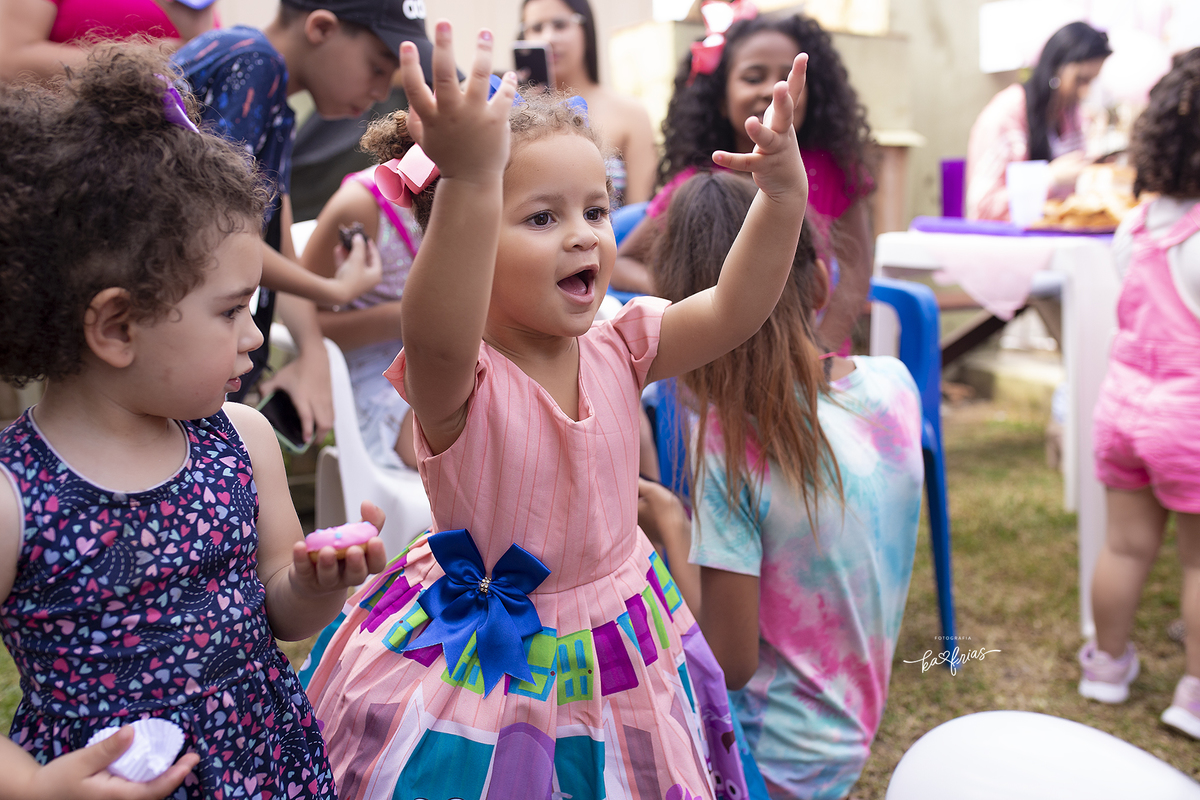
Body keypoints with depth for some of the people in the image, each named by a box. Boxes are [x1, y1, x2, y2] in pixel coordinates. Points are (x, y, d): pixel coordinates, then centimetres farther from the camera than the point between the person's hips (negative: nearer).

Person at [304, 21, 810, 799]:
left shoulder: (615, 349, -7)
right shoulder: (455, 378, -25)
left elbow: (732, 311, -12)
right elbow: (437, 334, -47)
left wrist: (783, 194, -28)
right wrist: (469, 181, -62)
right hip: (482, 667, -5)